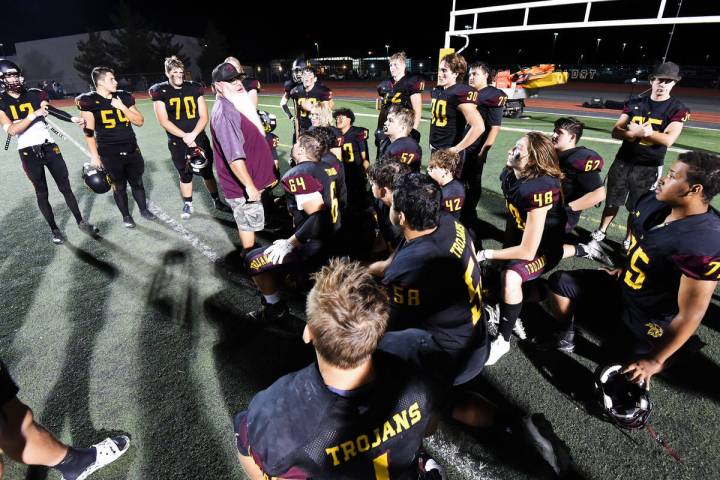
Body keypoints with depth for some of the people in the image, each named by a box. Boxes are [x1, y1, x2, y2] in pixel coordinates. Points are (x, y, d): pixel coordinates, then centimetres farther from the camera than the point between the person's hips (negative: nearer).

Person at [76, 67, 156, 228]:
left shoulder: (123, 97, 6)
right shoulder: (90, 101, -7)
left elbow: (140, 121, 3)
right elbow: (89, 132, -6)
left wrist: (123, 107, -10)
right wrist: (94, 156, -9)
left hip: (132, 149, 4)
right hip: (110, 154, -3)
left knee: (137, 182, 14)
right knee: (119, 186, 8)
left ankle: (144, 210, 32)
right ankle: (126, 216, 24)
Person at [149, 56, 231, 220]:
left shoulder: (194, 88, 2)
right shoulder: (161, 92, -3)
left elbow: (204, 117, -3)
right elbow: (164, 121, -9)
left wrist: (192, 135, -16)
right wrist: (184, 136, -18)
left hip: (199, 139, 1)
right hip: (177, 143, -1)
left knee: (208, 172, 7)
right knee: (185, 176, 10)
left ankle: (217, 202, 21)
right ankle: (188, 205, 25)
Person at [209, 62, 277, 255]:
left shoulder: (238, 106, 9)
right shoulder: (224, 113, -24)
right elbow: (234, 157, -30)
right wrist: (250, 186, -28)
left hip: (251, 179, 10)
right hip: (242, 184, -10)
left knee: (250, 222, 24)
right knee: (249, 223, 5)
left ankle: (250, 254, 42)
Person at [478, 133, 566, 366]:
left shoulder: (539, 188, -33)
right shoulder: (509, 176, -11)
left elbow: (528, 251, -31)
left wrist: (487, 254, -23)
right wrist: (506, 248, 3)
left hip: (543, 248, -8)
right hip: (521, 240, 8)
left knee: (510, 276, -33)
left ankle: (503, 340, -16)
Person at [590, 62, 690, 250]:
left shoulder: (678, 109, -5)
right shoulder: (634, 104, 4)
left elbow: (668, 140, -17)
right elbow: (616, 131, -4)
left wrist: (640, 131, -23)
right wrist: (634, 132, -23)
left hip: (649, 167, -2)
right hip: (623, 162, 3)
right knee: (612, 201, 13)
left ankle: (629, 240, 21)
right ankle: (601, 231, 28)